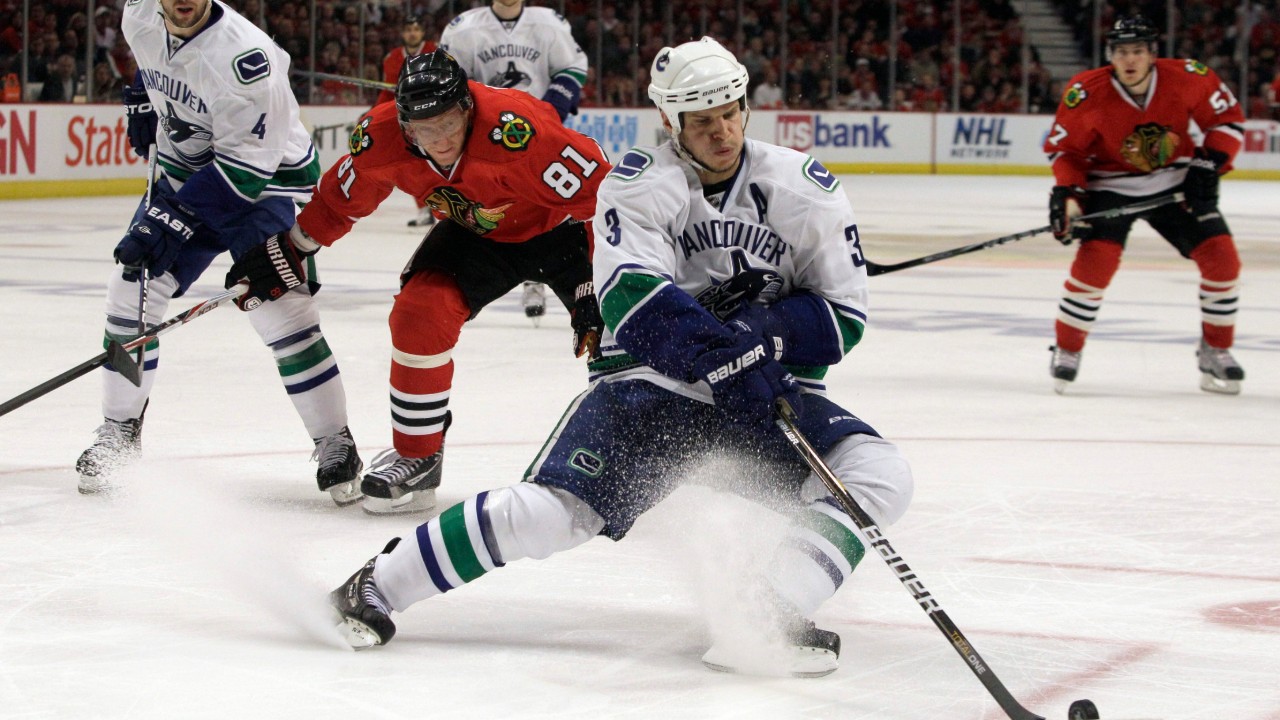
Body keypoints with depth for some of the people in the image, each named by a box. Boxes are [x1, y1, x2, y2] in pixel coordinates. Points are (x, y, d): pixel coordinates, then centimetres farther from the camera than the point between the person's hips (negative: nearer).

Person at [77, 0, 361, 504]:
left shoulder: (243, 56, -32)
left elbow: (246, 165, -31)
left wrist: (173, 220, -34)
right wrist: (142, 99, 15)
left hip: (269, 175, -6)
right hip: (184, 166, 6)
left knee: (280, 312, -17)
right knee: (133, 288, -1)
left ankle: (335, 444, -4)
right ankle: (120, 429, 16)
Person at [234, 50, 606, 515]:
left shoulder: (515, 128, -39)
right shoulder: (383, 138, -22)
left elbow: (595, 192, -34)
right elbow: (340, 199, -1)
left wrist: (594, 289, -35)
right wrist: (291, 249, 7)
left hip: (559, 227, -4)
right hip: (476, 230, 4)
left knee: (602, 333, -16)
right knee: (420, 312, -16)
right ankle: (417, 456, 0)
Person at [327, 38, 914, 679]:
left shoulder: (803, 188, 0)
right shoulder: (640, 183, -6)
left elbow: (844, 316, -1)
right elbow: (631, 296, -22)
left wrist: (767, 330, -21)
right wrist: (726, 356, -36)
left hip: (769, 393, 3)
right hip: (652, 380, -3)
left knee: (881, 477, -22)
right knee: (553, 511, -22)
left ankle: (766, 619, -29)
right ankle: (379, 584, -4)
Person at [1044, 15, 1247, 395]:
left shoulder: (1187, 79, -18)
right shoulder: (1086, 94, -21)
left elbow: (1228, 118, -4)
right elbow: (1064, 147, -7)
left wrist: (1209, 164, -15)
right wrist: (1067, 194, -21)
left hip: (1175, 184, 2)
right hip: (1111, 185, -2)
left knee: (1221, 257, -8)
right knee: (1095, 260, -23)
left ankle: (1215, 353, 12)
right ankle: (1066, 351, -3)